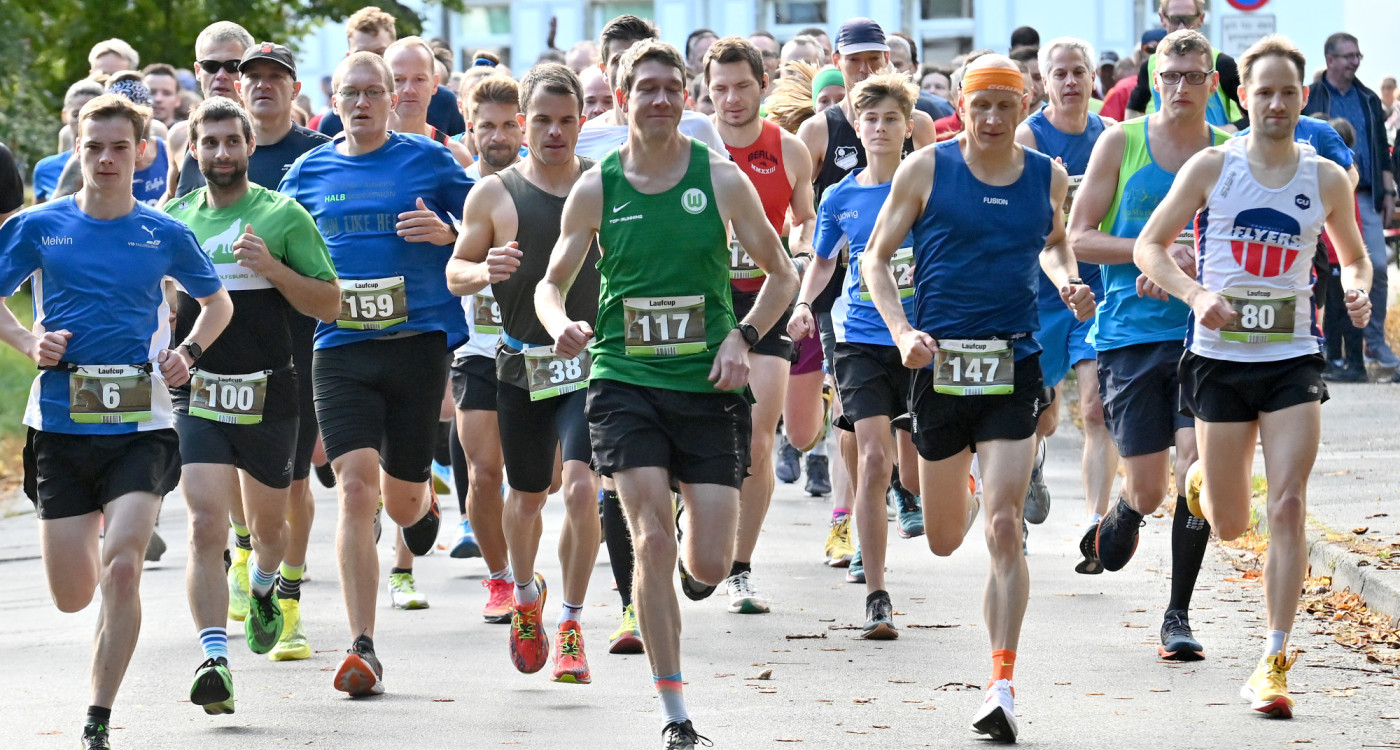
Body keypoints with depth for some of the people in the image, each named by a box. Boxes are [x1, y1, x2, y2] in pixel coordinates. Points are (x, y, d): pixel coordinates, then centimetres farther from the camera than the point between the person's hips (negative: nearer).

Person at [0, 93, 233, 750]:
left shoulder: (166, 235, 2)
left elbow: (217, 303, 18)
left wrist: (187, 352, 0)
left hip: (140, 425, -1)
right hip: (60, 422, 1)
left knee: (122, 569, -19)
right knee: (72, 596, 7)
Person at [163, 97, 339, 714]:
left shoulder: (283, 216, -1)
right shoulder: (173, 219, 7)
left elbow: (329, 305, -2)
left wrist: (271, 267, -16)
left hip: (269, 394, 0)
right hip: (198, 394, 0)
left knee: (268, 524, 18)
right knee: (207, 526, -16)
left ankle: (263, 590, 52)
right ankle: (214, 659, -21)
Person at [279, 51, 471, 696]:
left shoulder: (428, 159, 3)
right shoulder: (309, 172, 9)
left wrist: (446, 233, -12)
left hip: (417, 343, -1)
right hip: (340, 349, 1)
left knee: (401, 501, 8)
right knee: (355, 489, -14)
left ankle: (421, 497, 49)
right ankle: (362, 649, -13)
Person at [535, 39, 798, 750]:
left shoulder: (721, 178, 0)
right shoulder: (596, 189, 2)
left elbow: (782, 276, 8)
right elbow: (551, 283, 12)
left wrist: (742, 338, -8)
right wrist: (560, 324, -11)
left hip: (707, 383, 0)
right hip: (624, 379, 0)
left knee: (709, 565, -4)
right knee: (652, 543, -14)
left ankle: (694, 516, 36)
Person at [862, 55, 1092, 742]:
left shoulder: (1047, 177, 5)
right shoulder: (926, 170, -3)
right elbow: (876, 257, 3)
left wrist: (1067, 281, 3)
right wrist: (902, 330, -13)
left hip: (1014, 364, 0)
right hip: (939, 363, 0)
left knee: (1004, 527, -14)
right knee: (944, 541, 14)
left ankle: (1001, 684, -12)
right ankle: (961, 499, 55)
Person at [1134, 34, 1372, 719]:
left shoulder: (1326, 179, 3)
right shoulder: (1212, 167, -1)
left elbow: (1354, 256, 19)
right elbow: (1148, 245, 2)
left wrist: (1357, 290, -4)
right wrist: (1196, 293, -15)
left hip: (1293, 357, 0)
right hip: (1221, 354, 0)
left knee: (1287, 507, -12)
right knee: (1231, 525, 6)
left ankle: (1274, 663, -7)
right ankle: (1205, 480, 45)